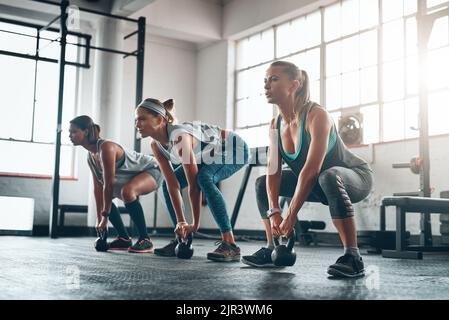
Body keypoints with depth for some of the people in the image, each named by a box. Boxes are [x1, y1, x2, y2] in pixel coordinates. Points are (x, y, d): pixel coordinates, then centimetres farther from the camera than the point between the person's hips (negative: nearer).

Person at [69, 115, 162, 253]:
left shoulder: (106, 147, -29)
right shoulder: (90, 156, -1)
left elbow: (109, 184, -29)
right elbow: (98, 187, 1)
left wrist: (105, 216, -24)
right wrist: (99, 220, -1)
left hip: (151, 170, -10)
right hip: (132, 176, 10)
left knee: (127, 192, -36)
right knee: (104, 198, 10)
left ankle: (145, 240, -24)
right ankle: (124, 239, 16)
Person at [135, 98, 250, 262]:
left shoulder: (179, 136, -36)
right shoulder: (156, 145, -12)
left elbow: (194, 185, -34)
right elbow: (172, 184, -13)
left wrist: (195, 224, -30)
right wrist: (181, 222, -19)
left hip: (235, 149, -9)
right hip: (211, 156, 9)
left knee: (204, 178, -36)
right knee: (166, 185, 2)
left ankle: (230, 244, -36)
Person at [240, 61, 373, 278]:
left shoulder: (316, 115, -28)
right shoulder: (275, 125, -5)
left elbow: (312, 170, -35)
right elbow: (273, 171, -9)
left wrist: (291, 215, -35)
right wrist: (273, 211, -22)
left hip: (356, 176, -8)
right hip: (320, 184, 8)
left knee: (328, 177, -41)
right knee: (262, 184, 6)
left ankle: (352, 257, -35)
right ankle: (273, 250, 11)